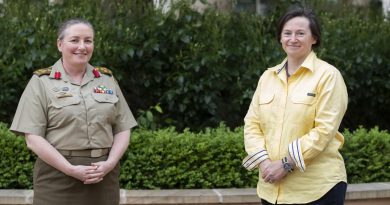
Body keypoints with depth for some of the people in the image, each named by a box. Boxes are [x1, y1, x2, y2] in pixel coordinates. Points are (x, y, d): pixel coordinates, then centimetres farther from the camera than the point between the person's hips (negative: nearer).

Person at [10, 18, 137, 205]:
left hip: (103, 177, 3)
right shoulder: (41, 82, 0)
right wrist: (71, 169, -15)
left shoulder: (107, 79, 11)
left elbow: (123, 130, 9)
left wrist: (110, 163, -8)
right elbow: (33, 138, -7)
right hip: (58, 178, -3)